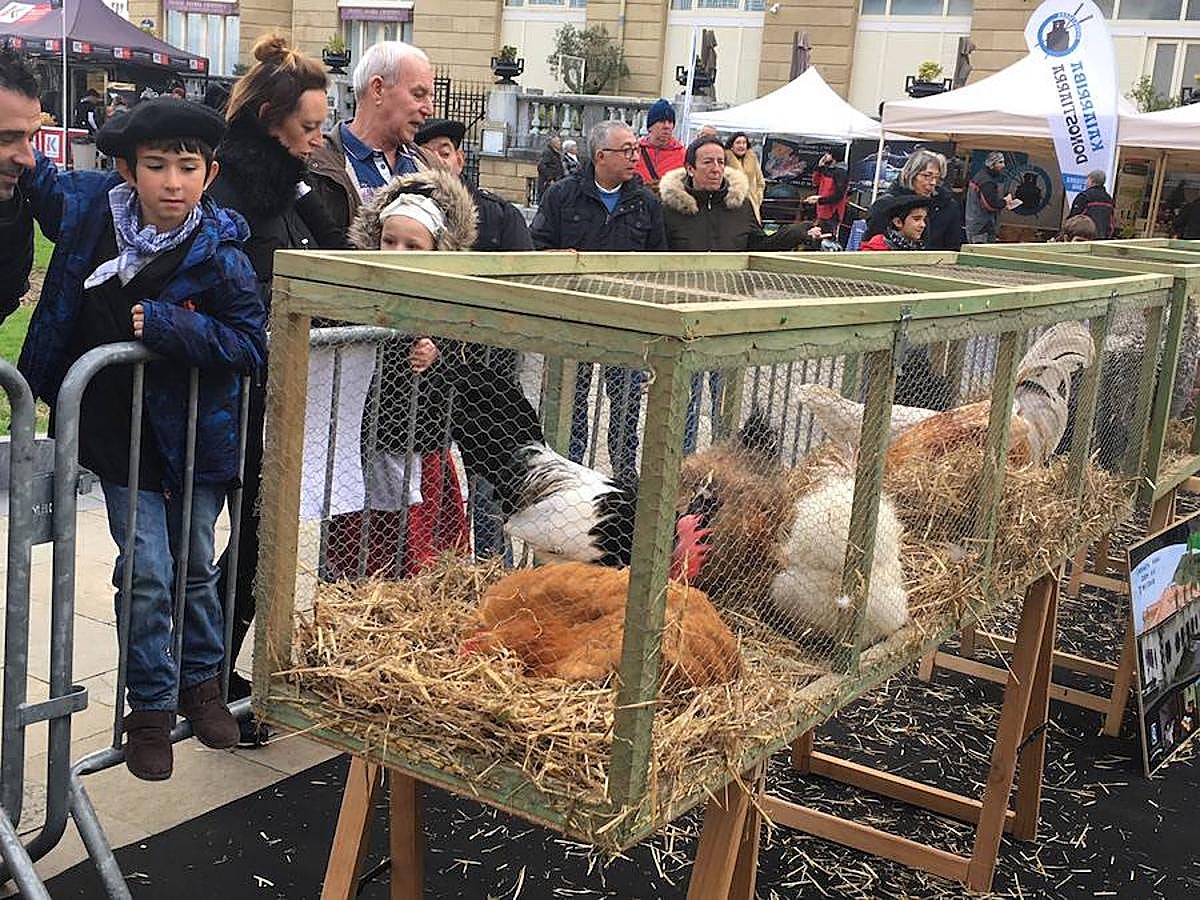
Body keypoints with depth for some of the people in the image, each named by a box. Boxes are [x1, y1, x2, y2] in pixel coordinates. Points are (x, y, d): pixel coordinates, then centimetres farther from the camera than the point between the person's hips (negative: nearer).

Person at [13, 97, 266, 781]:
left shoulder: (219, 258, -19)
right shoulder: (92, 206, -7)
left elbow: (254, 344, -19)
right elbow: (40, 184, 12)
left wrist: (170, 325, -27)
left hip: (195, 435, -1)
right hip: (121, 435, 2)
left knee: (195, 567, 16)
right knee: (147, 576, 2)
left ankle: (202, 682, 38)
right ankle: (151, 708, 19)